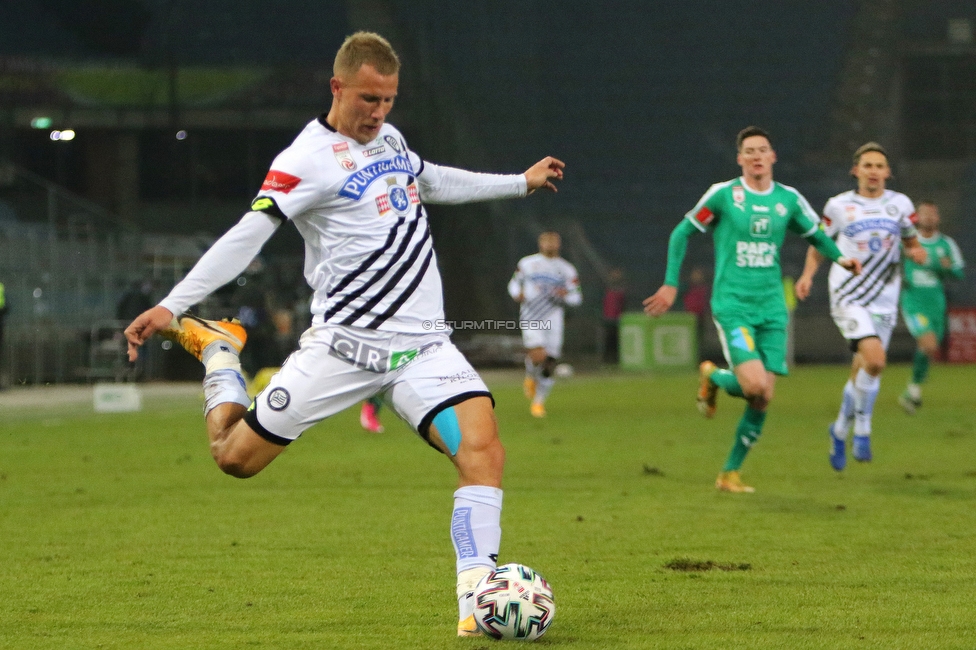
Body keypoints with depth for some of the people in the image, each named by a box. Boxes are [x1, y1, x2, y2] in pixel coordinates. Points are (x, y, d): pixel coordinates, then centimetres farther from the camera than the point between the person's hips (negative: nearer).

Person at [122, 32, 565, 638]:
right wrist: (172, 306, -27)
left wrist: (520, 182, 43)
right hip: (344, 344, -5)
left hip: (422, 347, 5)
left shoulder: (388, 138, 13)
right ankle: (218, 350, 31)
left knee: (483, 446, -19)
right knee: (236, 455, 0)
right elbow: (247, 236, -18)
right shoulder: (307, 159, -10)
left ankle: (476, 599, -18)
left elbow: (432, 180, 35)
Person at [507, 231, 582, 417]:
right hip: (531, 318, -2)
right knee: (538, 355, -24)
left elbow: (577, 297, 12)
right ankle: (531, 377, 10)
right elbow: (514, 283, 20)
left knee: (550, 363, -1)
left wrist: (566, 294, -11)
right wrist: (517, 294, -3)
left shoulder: (566, 270, 9)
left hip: (553, 319, 2)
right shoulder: (527, 263, 7)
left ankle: (539, 401, 18)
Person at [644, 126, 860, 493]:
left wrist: (840, 258, 6)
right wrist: (671, 284, 2)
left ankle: (730, 473, 15)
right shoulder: (723, 195, -4)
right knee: (755, 385, -22)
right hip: (732, 304, -4)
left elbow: (815, 234, 23)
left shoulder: (789, 200, 7)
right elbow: (682, 233, 5)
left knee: (763, 399, -1)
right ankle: (712, 377, 14)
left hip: (771, 307, 4)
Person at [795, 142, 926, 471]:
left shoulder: (900, 204, 5)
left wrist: (917, 252, -6)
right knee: (875, 359, -24)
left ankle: (840, 430, 30)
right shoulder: (838, 206, 0)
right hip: (848, 298, -3)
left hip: (884, 302, 3)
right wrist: (808, 274, -4)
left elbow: (910, 240, 17)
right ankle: (862, 429, -6)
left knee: (863, 374, 6)